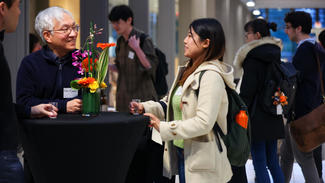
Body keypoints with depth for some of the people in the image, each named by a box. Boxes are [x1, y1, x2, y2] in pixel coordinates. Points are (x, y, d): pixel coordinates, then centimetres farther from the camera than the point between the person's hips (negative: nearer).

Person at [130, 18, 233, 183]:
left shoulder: (211, 76, -18)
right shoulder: (188, 71, 12)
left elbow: (203, 122, -25)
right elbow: (172, 104, 18)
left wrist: (164, 128, -19)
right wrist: (145, 107, 2)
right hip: (182, 153, 9)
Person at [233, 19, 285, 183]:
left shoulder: (253, 57, -12)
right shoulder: (275, 55, 11)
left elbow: (247, 90, -15)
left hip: (257, 117, -8)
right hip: (274, 118, 8)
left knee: (259, 164, -3)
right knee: (273, 162, 15)